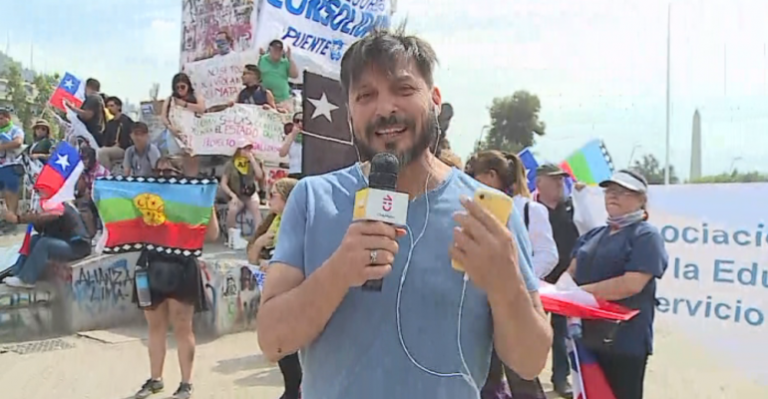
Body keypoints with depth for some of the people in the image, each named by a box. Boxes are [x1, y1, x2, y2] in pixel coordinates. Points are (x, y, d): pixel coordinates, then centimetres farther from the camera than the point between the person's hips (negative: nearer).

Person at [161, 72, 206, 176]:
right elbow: (164, 117, 7)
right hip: (176, 136, 2)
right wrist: (170, 127, -12)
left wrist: (184, 104, -5)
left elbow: (201, 109, -10)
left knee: (192, 166, -8)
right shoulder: (170, 100, 14)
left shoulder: (196, 97, 10)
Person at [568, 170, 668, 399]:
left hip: (625, 342, -7)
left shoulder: (646, 236, -9)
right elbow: (572, 271, 11)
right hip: (587, 337, 7)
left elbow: (632, 283, -21)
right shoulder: (594, 235, 13)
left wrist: (583, 291, -21)